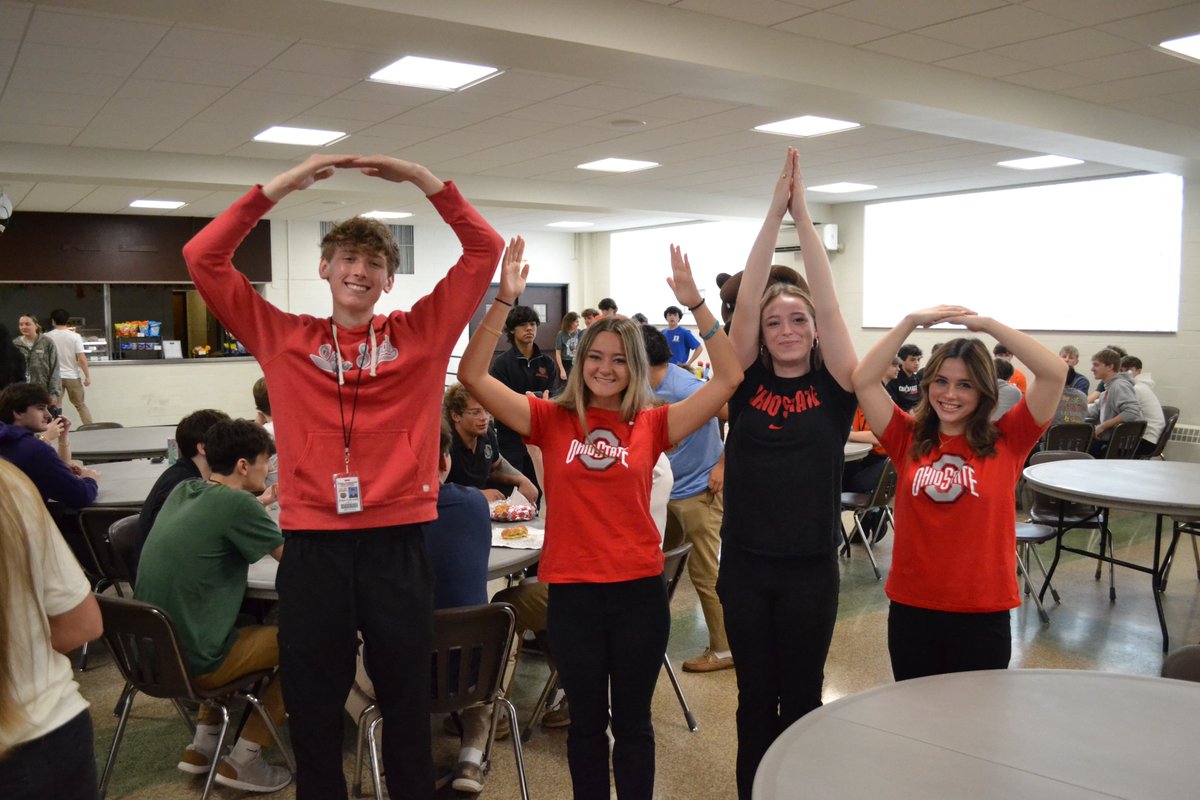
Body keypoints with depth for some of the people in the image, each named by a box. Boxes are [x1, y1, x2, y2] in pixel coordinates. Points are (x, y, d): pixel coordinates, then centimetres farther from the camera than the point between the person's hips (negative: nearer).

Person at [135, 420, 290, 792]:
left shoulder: (182, 491, 6)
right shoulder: (235, 503, -17)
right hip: (193, 662, -9)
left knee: (248, 622, 32)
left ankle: (202, 745, 28)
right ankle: (242, 761, 9)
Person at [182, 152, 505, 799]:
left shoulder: (420, 334, 4)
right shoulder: (286, 339, 5)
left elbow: (485, 249, 2)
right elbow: (203, 258, 2)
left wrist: (421, 179, -4)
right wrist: (279, 187, -2)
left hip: (397, 542, 0)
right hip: (313, 544, 1)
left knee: (407, 699, 14)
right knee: (312, 707, 14)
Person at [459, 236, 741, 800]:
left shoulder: (651, 425, -1)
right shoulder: (552, 420, -2)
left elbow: (727, 379, -8)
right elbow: (472, 376, -10)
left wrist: (696, 305, -16)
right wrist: (504, 299, -19)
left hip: (640, 589, 0)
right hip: (572, 592, 0)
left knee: (632, 721, 17)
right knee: (586, 722, 17)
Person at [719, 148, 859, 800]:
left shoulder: (833, 388, -4)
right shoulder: (746, 384, -1)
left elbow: (829, 305, -14)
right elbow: (745, 302, -10)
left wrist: (804, 215, -14)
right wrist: (774, 210, -12)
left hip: (811, 567, -1)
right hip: (744, 563, 1)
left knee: (802, 695, 13)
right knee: (755, 695, 14)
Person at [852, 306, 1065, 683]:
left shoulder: (1006, 441, -2)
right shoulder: (908, 439, 0)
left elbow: (1055, 372, -12)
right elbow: (862, 379, -9)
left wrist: (987, 323, -12)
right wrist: (912, 321, -11)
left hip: (983, 613, -1)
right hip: (911, 608, 1)